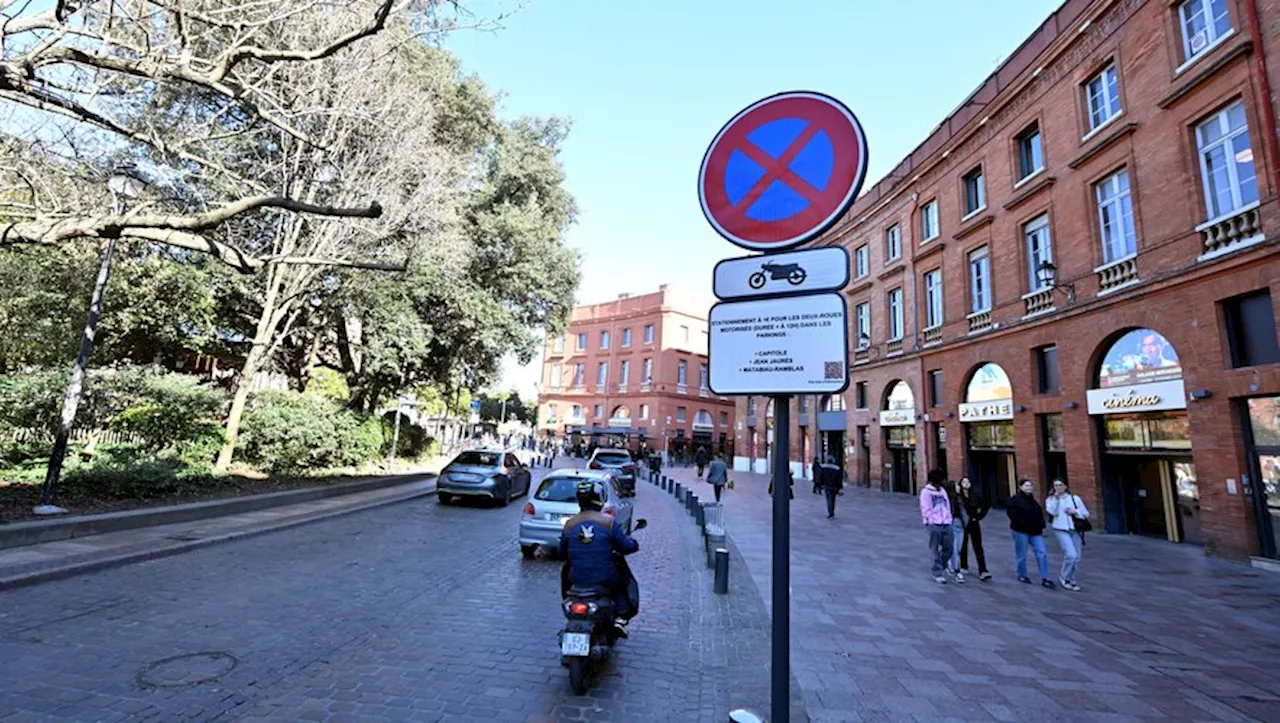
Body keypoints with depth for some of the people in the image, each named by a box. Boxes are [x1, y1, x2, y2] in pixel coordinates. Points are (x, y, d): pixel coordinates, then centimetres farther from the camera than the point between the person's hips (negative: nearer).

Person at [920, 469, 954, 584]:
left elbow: (947, 506, 18)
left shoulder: (942, 491, 16)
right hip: (934, 525, -6)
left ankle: (937, 568, 28)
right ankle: (938, 574, 10)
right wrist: (931, 522, -12)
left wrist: (949, 519, 7)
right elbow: (926, 510, -8)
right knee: (935, 550, 1)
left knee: (948, 548, 7)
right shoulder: (926, 492, -5)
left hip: (946, 524, 6)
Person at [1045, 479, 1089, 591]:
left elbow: (1086, 513, 9)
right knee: (1071, 555, -16)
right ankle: (1064, 577, 5)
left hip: (1075, 530, 3)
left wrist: (1075, 512, -10)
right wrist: (1056, 497, -17)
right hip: (1061, 530, -3)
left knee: (1076, 558, 6)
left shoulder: (1075, 498, 6)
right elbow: (1052, 512, -14)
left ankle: (1071, 580, 24)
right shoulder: (1051, 499, 3)